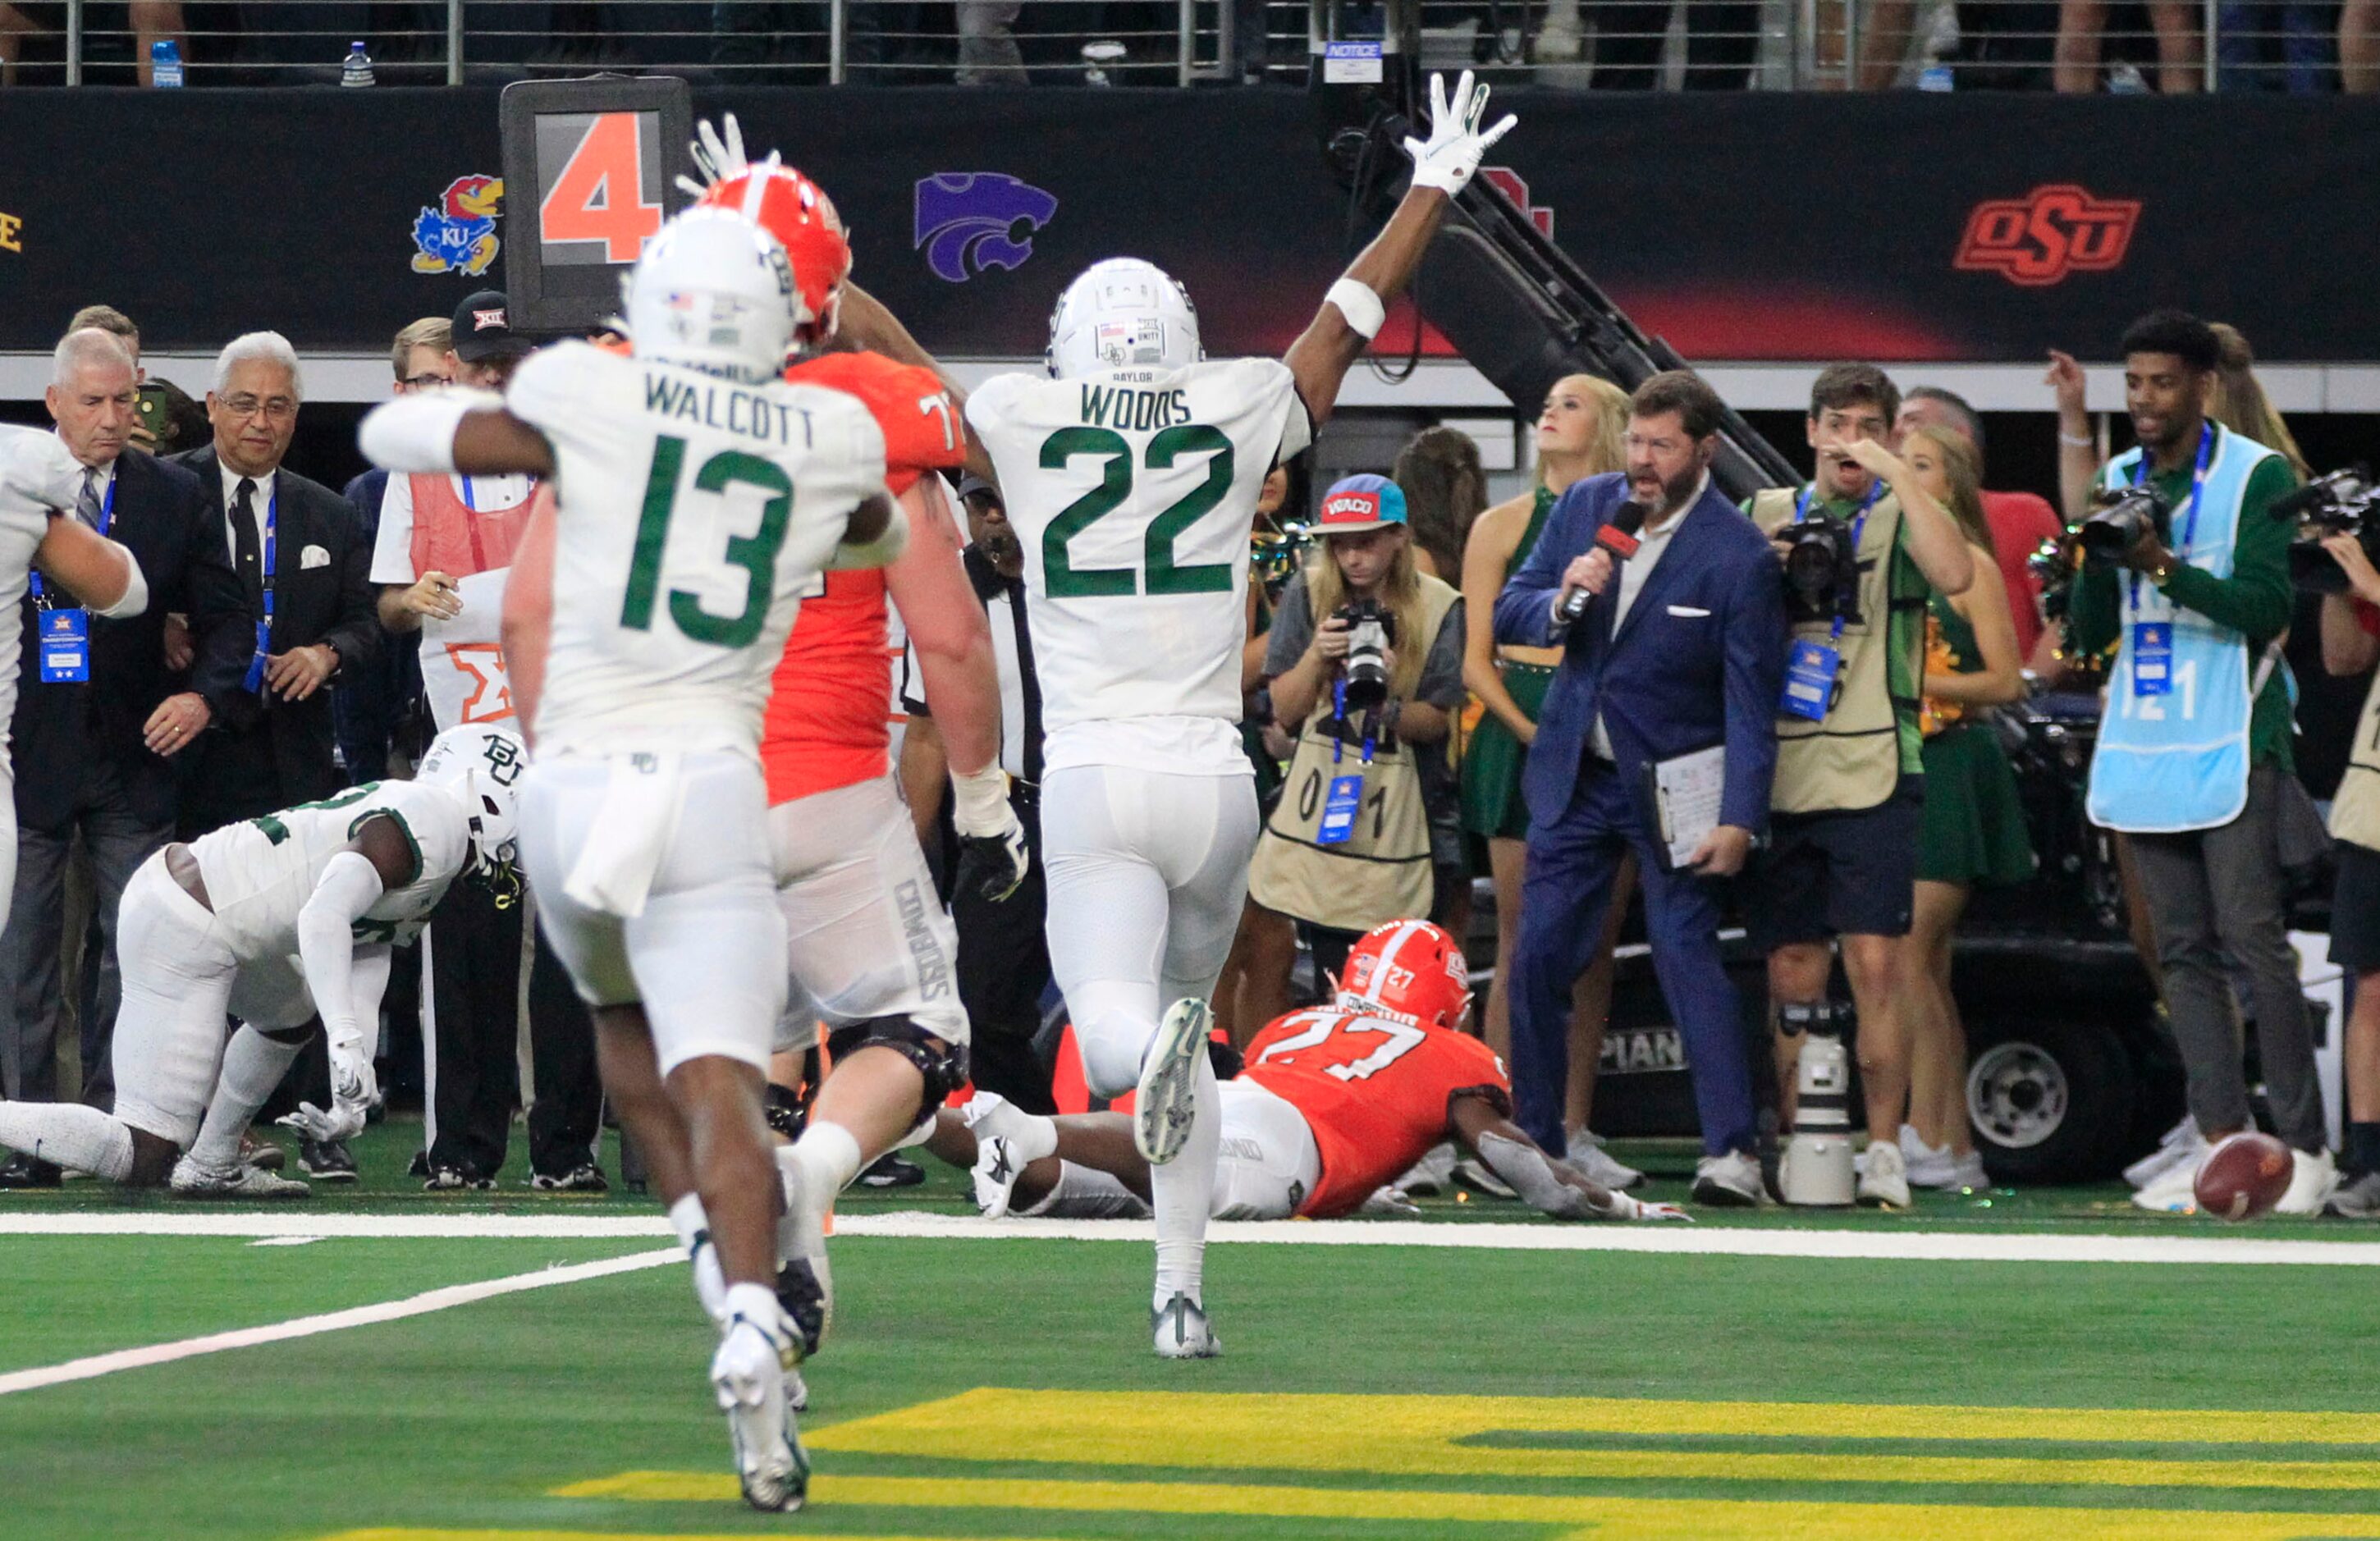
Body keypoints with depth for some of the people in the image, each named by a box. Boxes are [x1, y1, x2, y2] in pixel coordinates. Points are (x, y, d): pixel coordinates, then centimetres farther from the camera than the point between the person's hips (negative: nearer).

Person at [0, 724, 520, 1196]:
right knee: (147, 1158, -8)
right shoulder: (431, 822, -13)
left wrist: (352, 1096, 7)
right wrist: (345, 1040, -34)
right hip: (184, 933, -10)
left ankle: (211, 1165, 33)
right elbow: (324, 917, -28)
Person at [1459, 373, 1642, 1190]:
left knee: (1594, 946, 3)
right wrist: (1532, 732, -9)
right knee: (1524, 944, -4)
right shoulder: (1502, 526, 9)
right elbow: (1475, 660, 6)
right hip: (1522, 739, -1)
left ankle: (1574, 1131, 8)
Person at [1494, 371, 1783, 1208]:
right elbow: (1509, 612, 6)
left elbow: (1750, 699, -13)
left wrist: (1739, 819, -19)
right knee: (1539, 957, 4)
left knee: (1688, 953, -14)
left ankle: (1731, 1152, -14)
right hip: (1575, 775, 5)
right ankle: (1533, 1141, 15)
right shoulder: (1584, 506, 2)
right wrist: (1562, 602, -17)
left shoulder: (1737, 555, -13)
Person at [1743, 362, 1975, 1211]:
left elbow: (1955, 574, -17)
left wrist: (1893, 472, -15)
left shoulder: (1899, 516, 4)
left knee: (1876, 961, -10)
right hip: (1776, 774, 4)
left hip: (1871, 771, -4)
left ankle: (1882, 1149, -5)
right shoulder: (1766, 514, 17)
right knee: (1793, 969, 5)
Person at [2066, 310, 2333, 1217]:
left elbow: (2264, 607, -13)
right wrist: (2100, 559, -8)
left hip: (2231, 746, -6)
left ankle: (2303, 1145, -10)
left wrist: (2165, 565, -22)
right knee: (2183, 951, 3)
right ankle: (2222, 1140, 4)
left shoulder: (2256, 477, -4)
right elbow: (2091, 631, 11)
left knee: (2253, 938, -11)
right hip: (2143, 749, 6)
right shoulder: (2115, 483, 13)